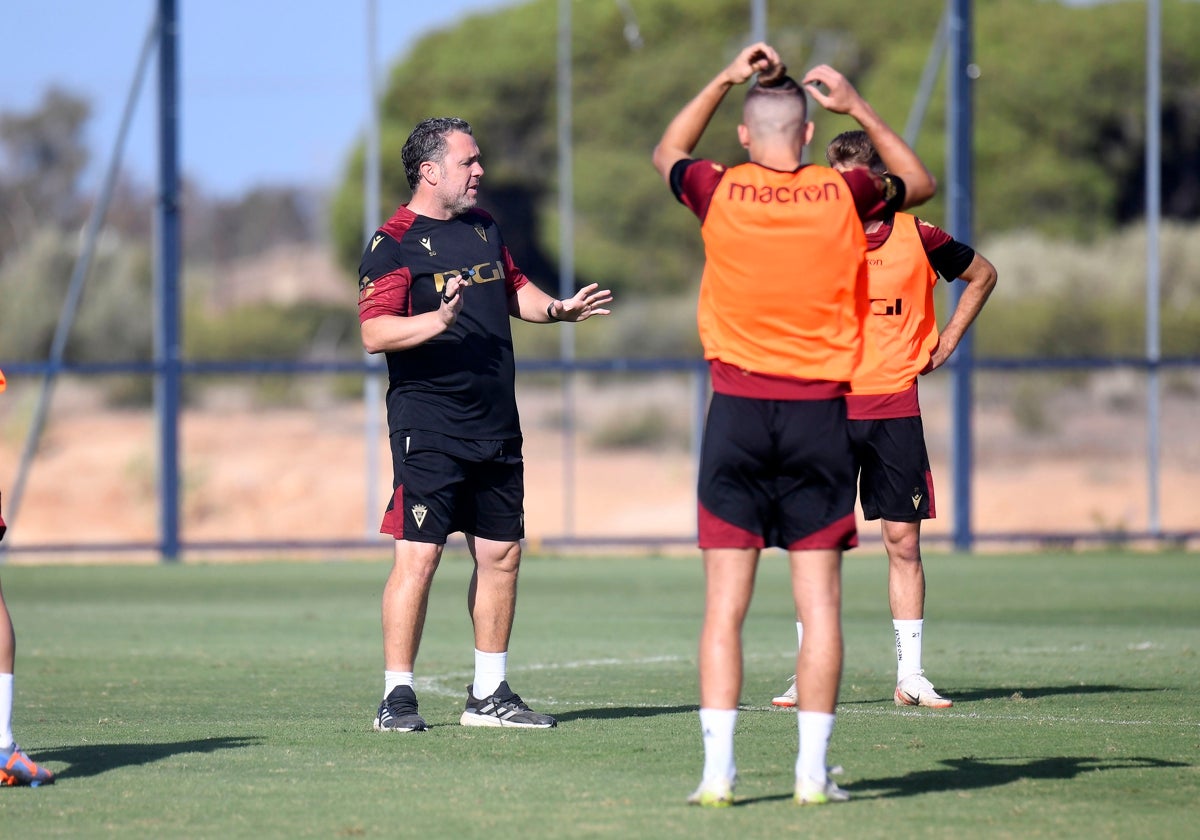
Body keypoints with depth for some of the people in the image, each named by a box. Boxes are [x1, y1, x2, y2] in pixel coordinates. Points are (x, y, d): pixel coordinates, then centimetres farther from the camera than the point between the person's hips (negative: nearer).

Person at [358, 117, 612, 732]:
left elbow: (513, 290, 29)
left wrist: (557, 308, 10)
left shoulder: (484, 228, 15)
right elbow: (375, 333, -18)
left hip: (496, 427, 8)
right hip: (427, 427, -8)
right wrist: (437, 322, -34)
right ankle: (396, 698, -6)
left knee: (501, 554, 10)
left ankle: (488, 695, 19)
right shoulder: (393, 243, -9)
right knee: (418, 556, -11)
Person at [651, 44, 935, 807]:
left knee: (725, 605, 1)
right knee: (819, 603, 2)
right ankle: (813, 770, 0)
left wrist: (726, 79, 22)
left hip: (738, 407, 0)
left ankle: (718, 770, -4)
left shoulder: (720, 194, -2)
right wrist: (859, 107, 18)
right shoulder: (842, 198, -2)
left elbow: (668, 153, 22)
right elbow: (921, 182, 19)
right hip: (819, 410, 0)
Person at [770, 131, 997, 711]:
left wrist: (946, 343, 10)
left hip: (896, 406, 0)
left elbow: (982, 275, 17)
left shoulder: (917, 238, 0)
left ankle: (910, 675, 7)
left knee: (903, 539, 1)